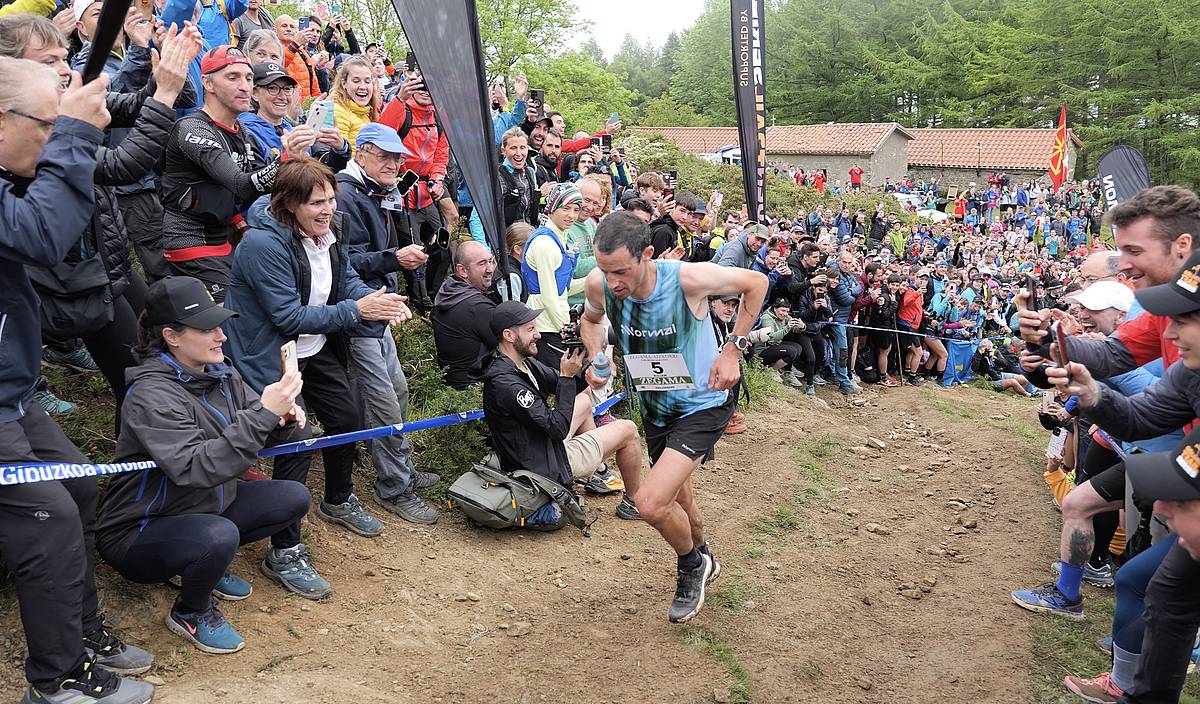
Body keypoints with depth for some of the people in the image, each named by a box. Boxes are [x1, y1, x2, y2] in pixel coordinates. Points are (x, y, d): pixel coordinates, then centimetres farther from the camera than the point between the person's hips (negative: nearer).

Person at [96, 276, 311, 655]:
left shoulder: (219, 373, -4)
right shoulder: (152, 393, -26)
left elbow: (252, 435, 3)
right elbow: (195, 468, -37)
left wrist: (283, 420, -20)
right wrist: (263, 414, -40)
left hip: (207, 506, 7)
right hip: (138, 533, -7)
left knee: (294, 498, -4)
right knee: (219, 536, -35)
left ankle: (207, 562, 13)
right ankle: (190, 613, -2)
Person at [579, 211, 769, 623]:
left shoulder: (687, 278, -31)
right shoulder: (599, 284, -20)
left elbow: (756, 283, -11)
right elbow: (591, 319, 7)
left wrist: (733, 349, -16)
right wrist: (596, 358, -12)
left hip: (703, 404, -5)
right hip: (655, 407, 6)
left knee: (651, 504, -21)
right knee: (677, 500, 23)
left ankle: (692, 565, 11)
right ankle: (702, 560, 54)